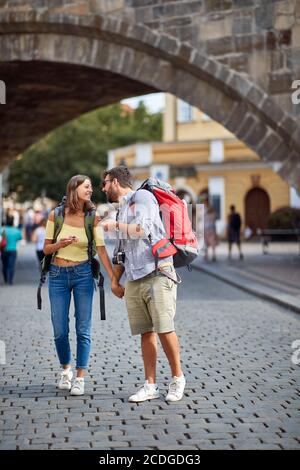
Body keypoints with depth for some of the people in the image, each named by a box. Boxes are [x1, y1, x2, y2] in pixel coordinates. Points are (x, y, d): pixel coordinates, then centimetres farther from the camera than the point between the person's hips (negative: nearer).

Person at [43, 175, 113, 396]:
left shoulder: (93, 218, -2)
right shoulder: (56, 215, -2)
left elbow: (101, 250, -4)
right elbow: (46, 248, 5)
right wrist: (59, 244, -17)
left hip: (83, 274, 0)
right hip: (58, 274, 0)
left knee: (83, 328, -2)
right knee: (60, 330, 4)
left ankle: (80, 378, 8)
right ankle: (65, 369, 28)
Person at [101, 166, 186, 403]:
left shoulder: (142, 197, -1)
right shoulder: (122, 210, 24)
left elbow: (142, 229, -17)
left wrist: (115, 224, -2)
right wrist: (115, 280, 27)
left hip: (157, 274, -7)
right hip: (134, 281, 7)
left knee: (164, 329, -11)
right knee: (146, 333, 4)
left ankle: (177, 377, 4)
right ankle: (150, 385, 6)